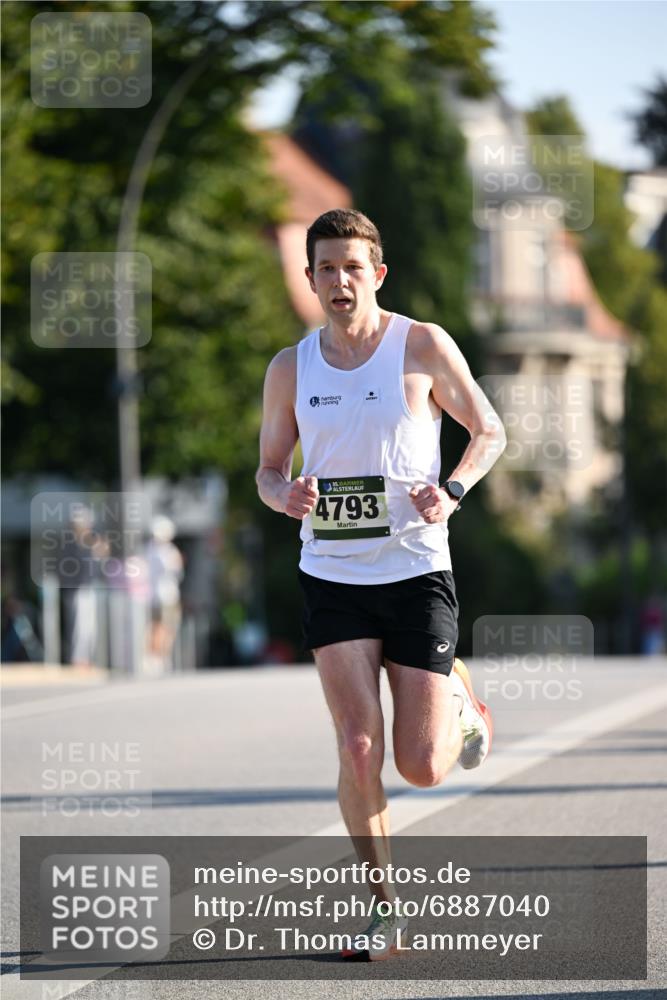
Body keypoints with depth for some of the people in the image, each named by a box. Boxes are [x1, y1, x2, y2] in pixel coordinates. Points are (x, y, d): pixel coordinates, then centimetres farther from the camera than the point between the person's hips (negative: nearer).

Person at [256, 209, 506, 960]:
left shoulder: (424, 347, -3)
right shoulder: (291, 369, 5)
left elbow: (489, 432, 6)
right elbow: (268, 469, 14)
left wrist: (451, 490, -13)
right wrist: (285, 495, -11)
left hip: (416, 571, -2)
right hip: (332, 578, 2)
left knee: (422, 768, -2)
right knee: (358, 751, -13)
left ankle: (461, 707, 34)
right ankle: (384, 905, 3)